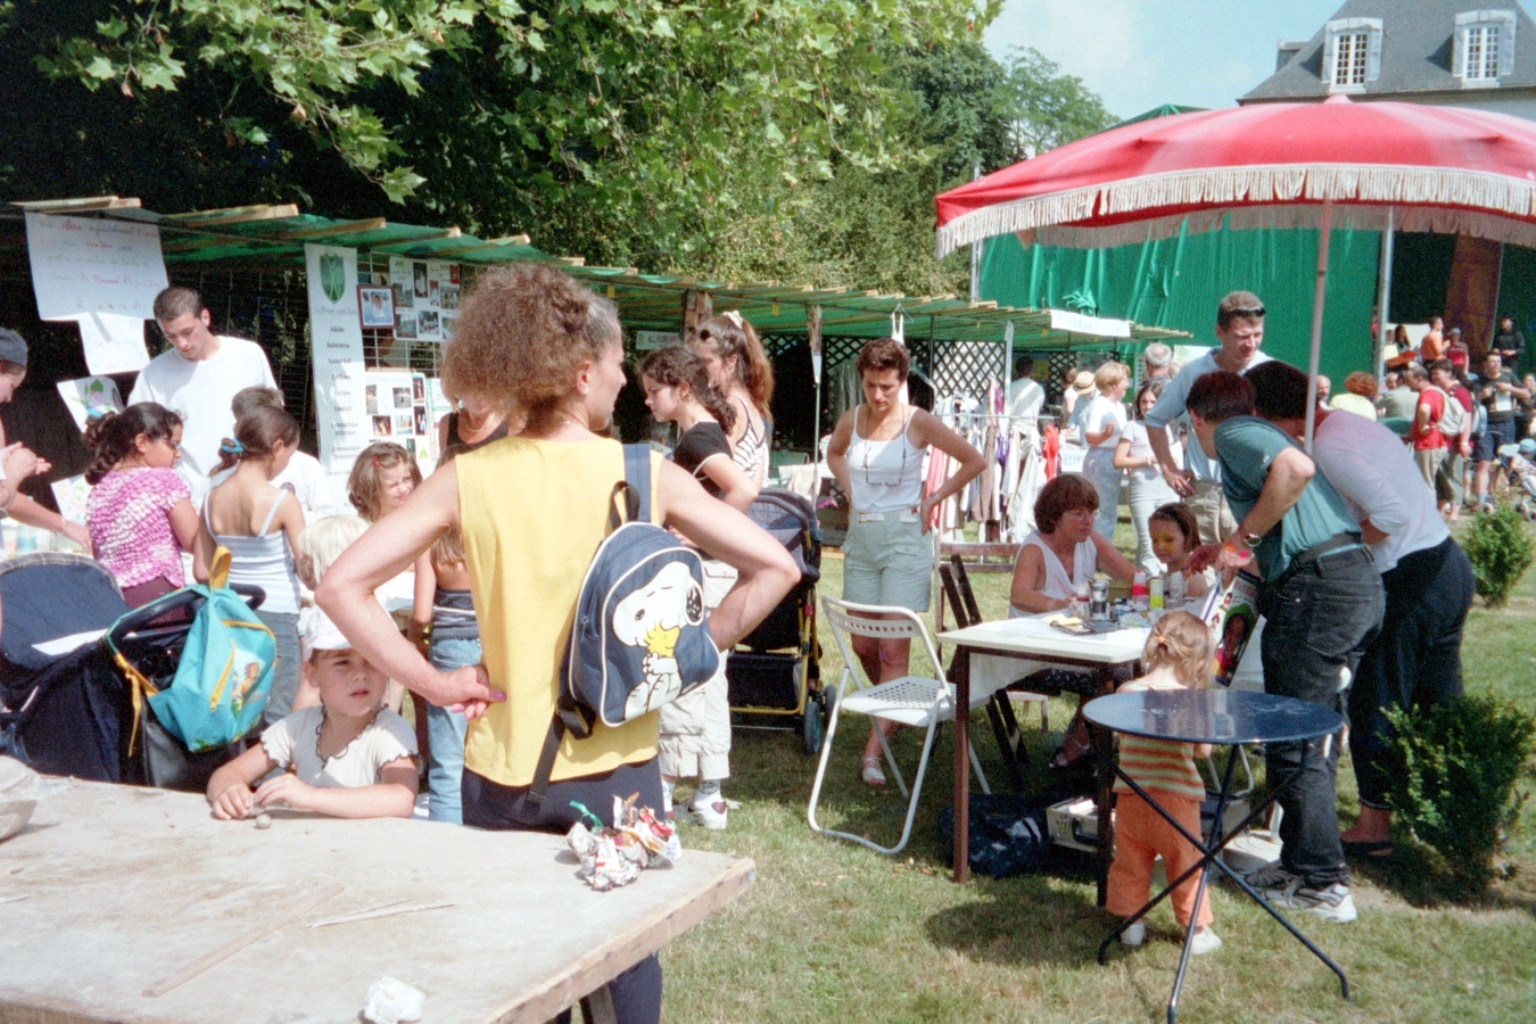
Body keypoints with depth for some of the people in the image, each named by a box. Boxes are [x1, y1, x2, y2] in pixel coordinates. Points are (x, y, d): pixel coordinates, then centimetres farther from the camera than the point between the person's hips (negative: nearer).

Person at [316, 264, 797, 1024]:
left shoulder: (469, 479, -6)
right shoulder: (644, 475, -8)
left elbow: (341, 586, -11)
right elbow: (775, 568, -9)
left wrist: (435, 684, -6)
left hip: (502, 772, 1)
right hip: (617, 769, -1)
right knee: (625, 959, 21)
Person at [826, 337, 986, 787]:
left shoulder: (919, 422, -8)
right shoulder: (851, 420, 3)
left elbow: (974, 461, 1)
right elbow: (834, 453, 26)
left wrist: (933, 500, -2)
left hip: (903, 539, -4)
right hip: (860, 539, 5)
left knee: (894, 648, -8)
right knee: (863, 645, 7)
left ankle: (874, 749, -9)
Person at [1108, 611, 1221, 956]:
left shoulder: (1126, 691, -3)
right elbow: (1203, 750, -7)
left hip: (1131, 796, 3)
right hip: (1175, 797, -3)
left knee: (1130, 862, 16)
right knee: (1185, 863, 12)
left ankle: (1131, 922, 25)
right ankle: (1197, 930, 22)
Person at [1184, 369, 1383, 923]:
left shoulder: (1234, 434, -1)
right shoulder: (1261, 434, 27)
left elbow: (1297, 468, -22)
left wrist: (1244, 533, -12)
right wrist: (1229, 552, 44)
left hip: (1316, 587, -10)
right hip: (1358, 580, 10)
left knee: (1295, 741, -3)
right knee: (1313, 735, 17)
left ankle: (1322, 883, 1)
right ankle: (1303, 862, 24)